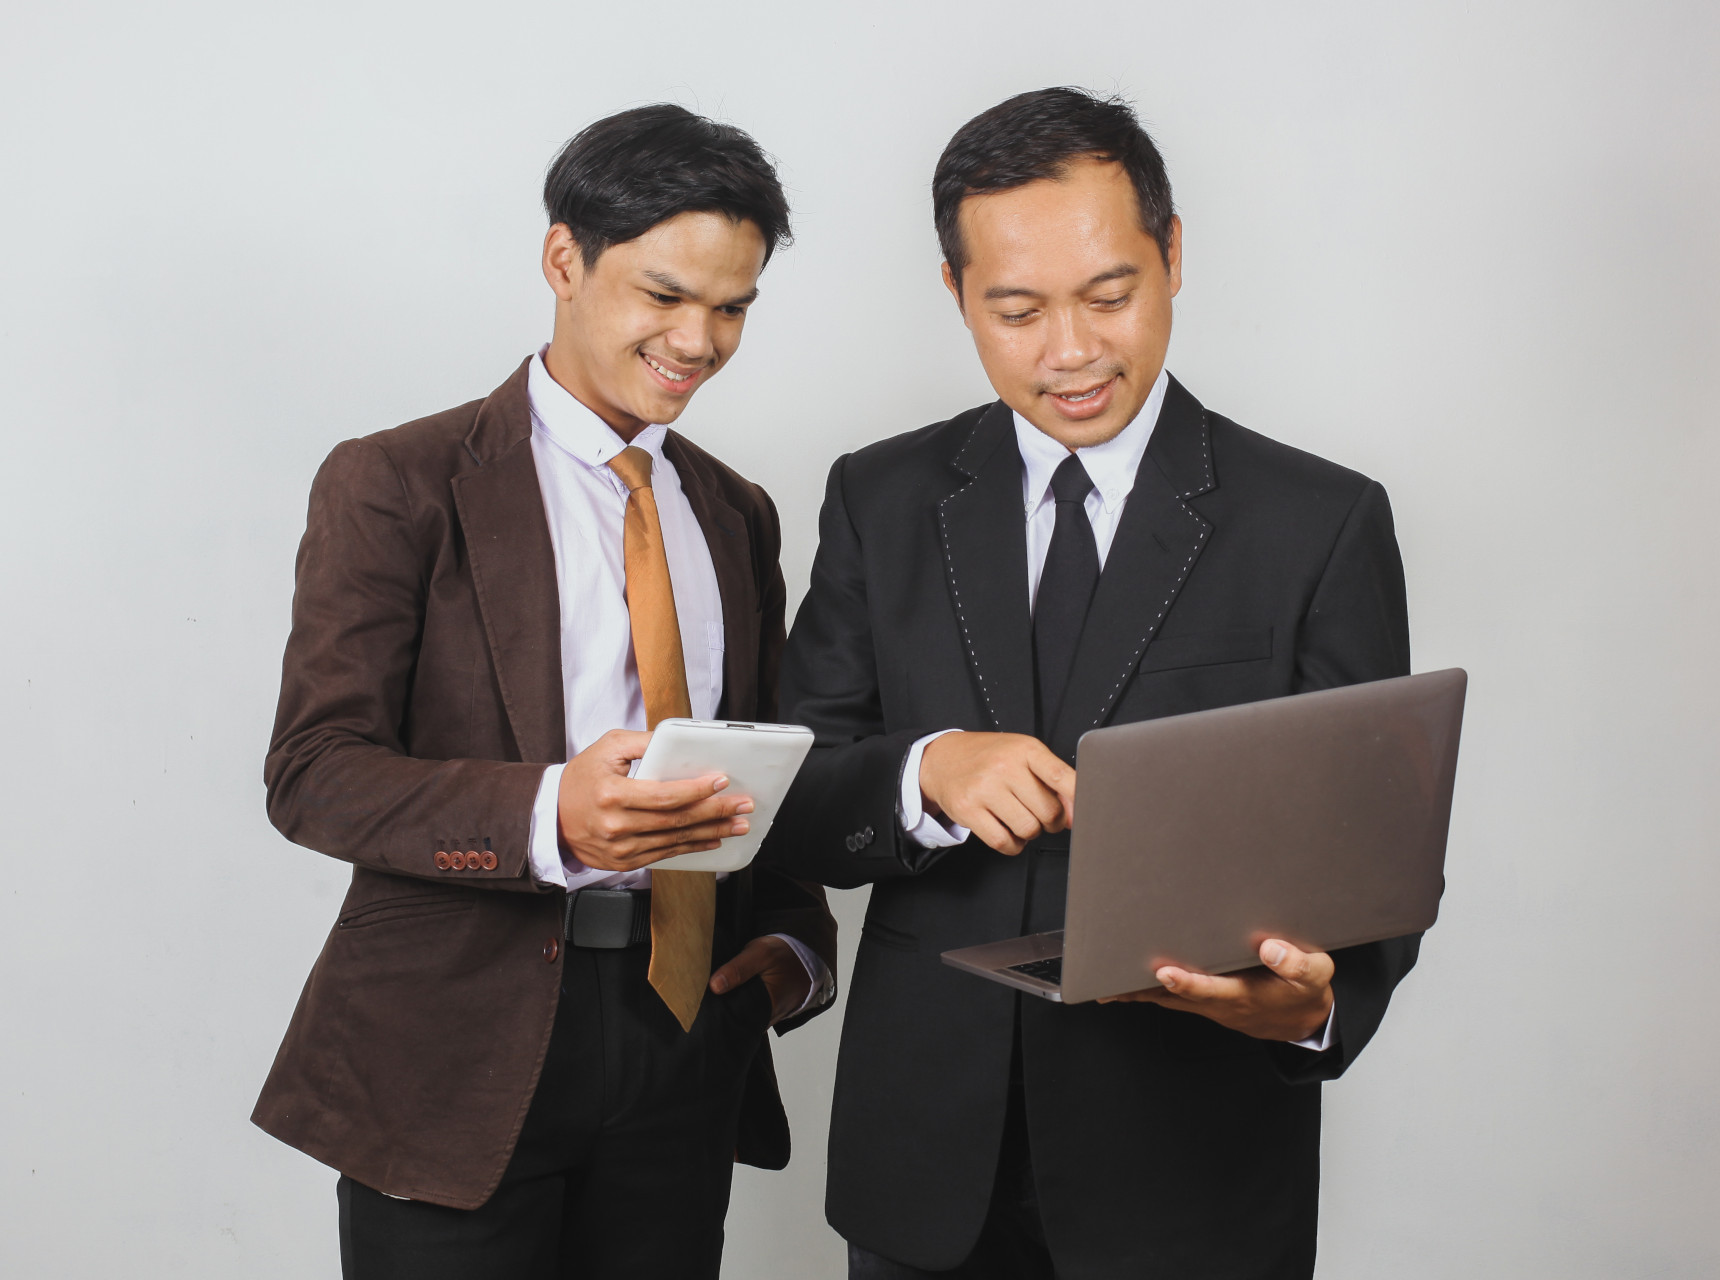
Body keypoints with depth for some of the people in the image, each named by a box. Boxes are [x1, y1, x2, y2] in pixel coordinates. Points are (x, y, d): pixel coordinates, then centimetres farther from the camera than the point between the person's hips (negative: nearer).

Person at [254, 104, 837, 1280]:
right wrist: (549, 817, -27)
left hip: (685, 1034, 5)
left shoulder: (736, 514, 14)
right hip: (459, 1046, -4)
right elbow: (313, 773, -11)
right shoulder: (395, 486, -3)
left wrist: (795, 938, 0)